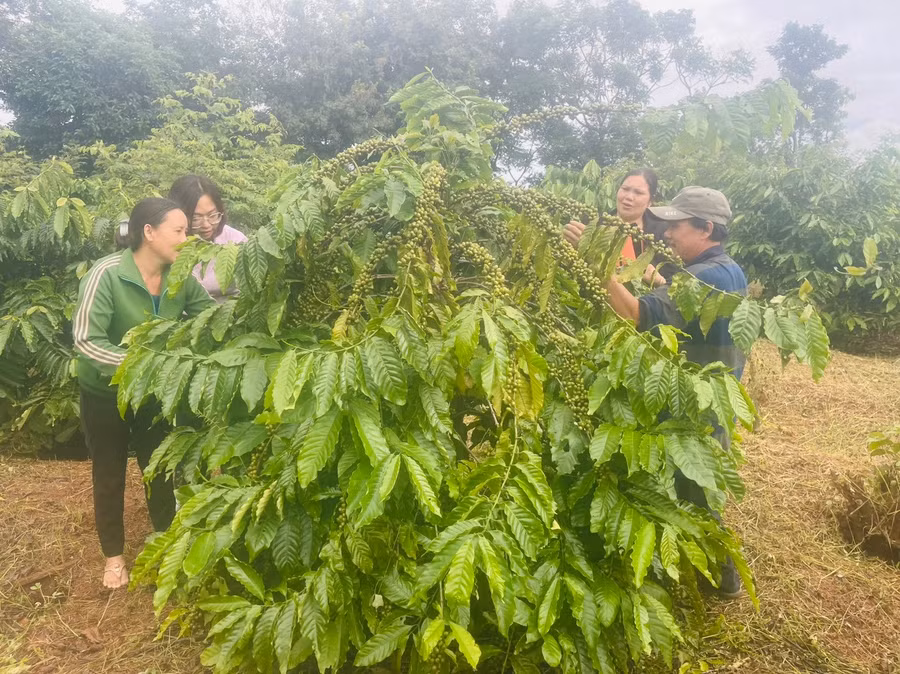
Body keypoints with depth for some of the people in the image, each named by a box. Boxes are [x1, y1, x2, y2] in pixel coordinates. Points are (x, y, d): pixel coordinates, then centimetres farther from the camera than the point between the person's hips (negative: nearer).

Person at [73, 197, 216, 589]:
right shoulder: (107, 274, -27)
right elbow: (85, 340, -30)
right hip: (105, 394, -3)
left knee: (161, 469, 17)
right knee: (109, 476, 15)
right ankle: (114, 556, 37)